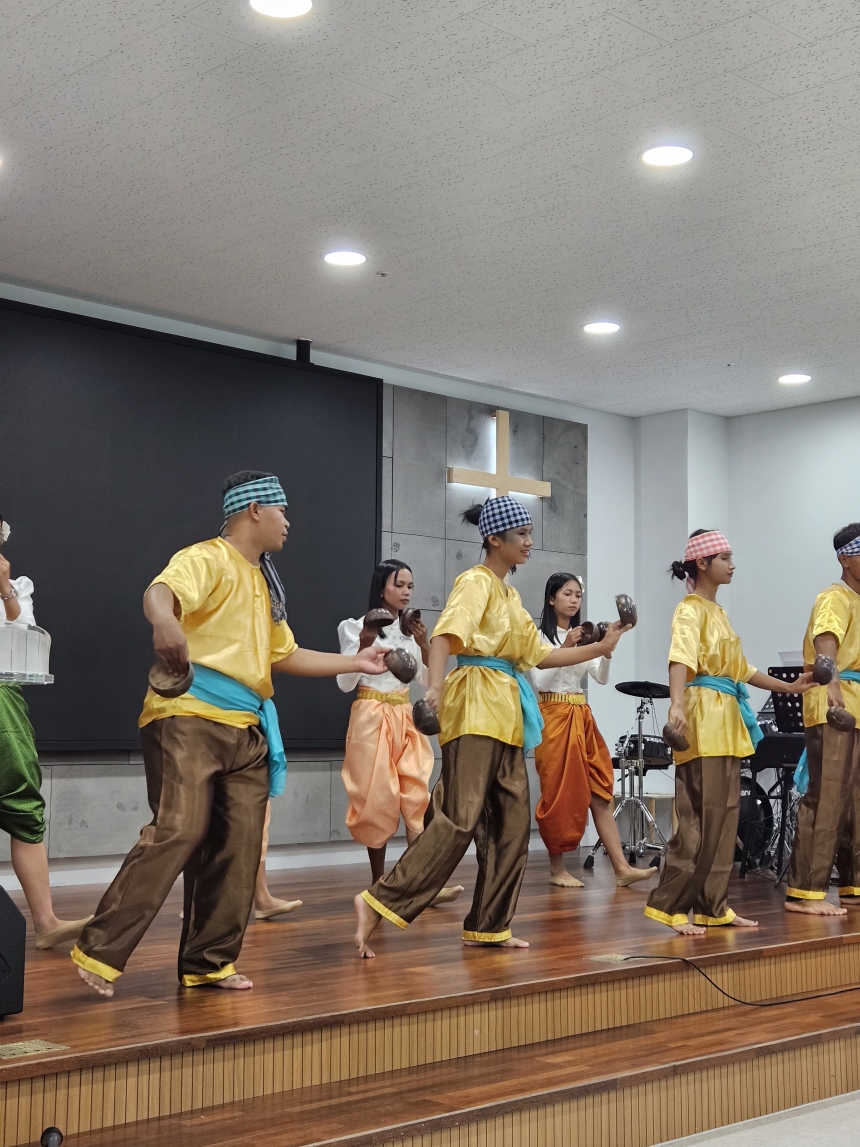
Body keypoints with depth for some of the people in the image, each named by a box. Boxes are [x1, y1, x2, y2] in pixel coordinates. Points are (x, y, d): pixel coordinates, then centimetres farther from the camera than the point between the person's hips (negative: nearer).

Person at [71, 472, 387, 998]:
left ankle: (209, 961, 16)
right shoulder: (208, 559, -5)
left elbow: (285, 655, 31)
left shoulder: (264, 583, 22)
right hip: (190, 718, -8)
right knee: (177, 833, -17)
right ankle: (102, 951, -10)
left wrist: (355, 662, 28)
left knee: (238, 848, 6)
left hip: (246, 730, 9)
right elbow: (160, 592, -27)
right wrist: (165, 620, -50)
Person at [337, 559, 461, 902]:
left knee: (418, 796, -7)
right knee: (377, 798, -1)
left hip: (406, 718, 5)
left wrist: (424, 644, -5)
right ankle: (379, 883, 10)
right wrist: (365, 643, -19)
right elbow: (345, 683, -6)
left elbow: (428, 679, 10)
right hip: (372, 717, -4)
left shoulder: (411, 631, 12)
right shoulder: (358, 626, -3)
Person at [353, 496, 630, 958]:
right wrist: (434, 687, -40)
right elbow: (447, 631, -23)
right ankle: (379, 903, -13)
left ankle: (488, 925, 14)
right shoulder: (476, 581, -5)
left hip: (506, 711, 9)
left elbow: (539, 654, 23)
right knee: (459, 819, -15)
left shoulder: (510, 594, 21)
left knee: (512, 821, 7)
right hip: (476, 705, -9)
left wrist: (600, 648, 20)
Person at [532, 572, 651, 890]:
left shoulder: (582, 636, 13)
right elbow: (539, 681, -14)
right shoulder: (542, 635, -4)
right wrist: (565, 650, -21)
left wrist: (606, 652, -13)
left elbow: (602, 678, 6)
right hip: (553, 717, -6)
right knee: (559, 792, -1)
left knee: (600, 791, 1)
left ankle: (622, 868, -2)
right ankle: (557, 868, 9)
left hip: (582, 718, 6)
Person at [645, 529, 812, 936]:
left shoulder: (716, 611, 20)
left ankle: (713, 907, 13)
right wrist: (676, 704, -43)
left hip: (727, 721, 9)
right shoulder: (691, 610, -8)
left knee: (725, 815, 8)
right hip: (703, 719, -9)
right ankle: (670, 905, -5)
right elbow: (681, 658, -27)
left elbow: (740, 668, 27)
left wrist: (789, 687, 30)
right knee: (700, 817, -10)